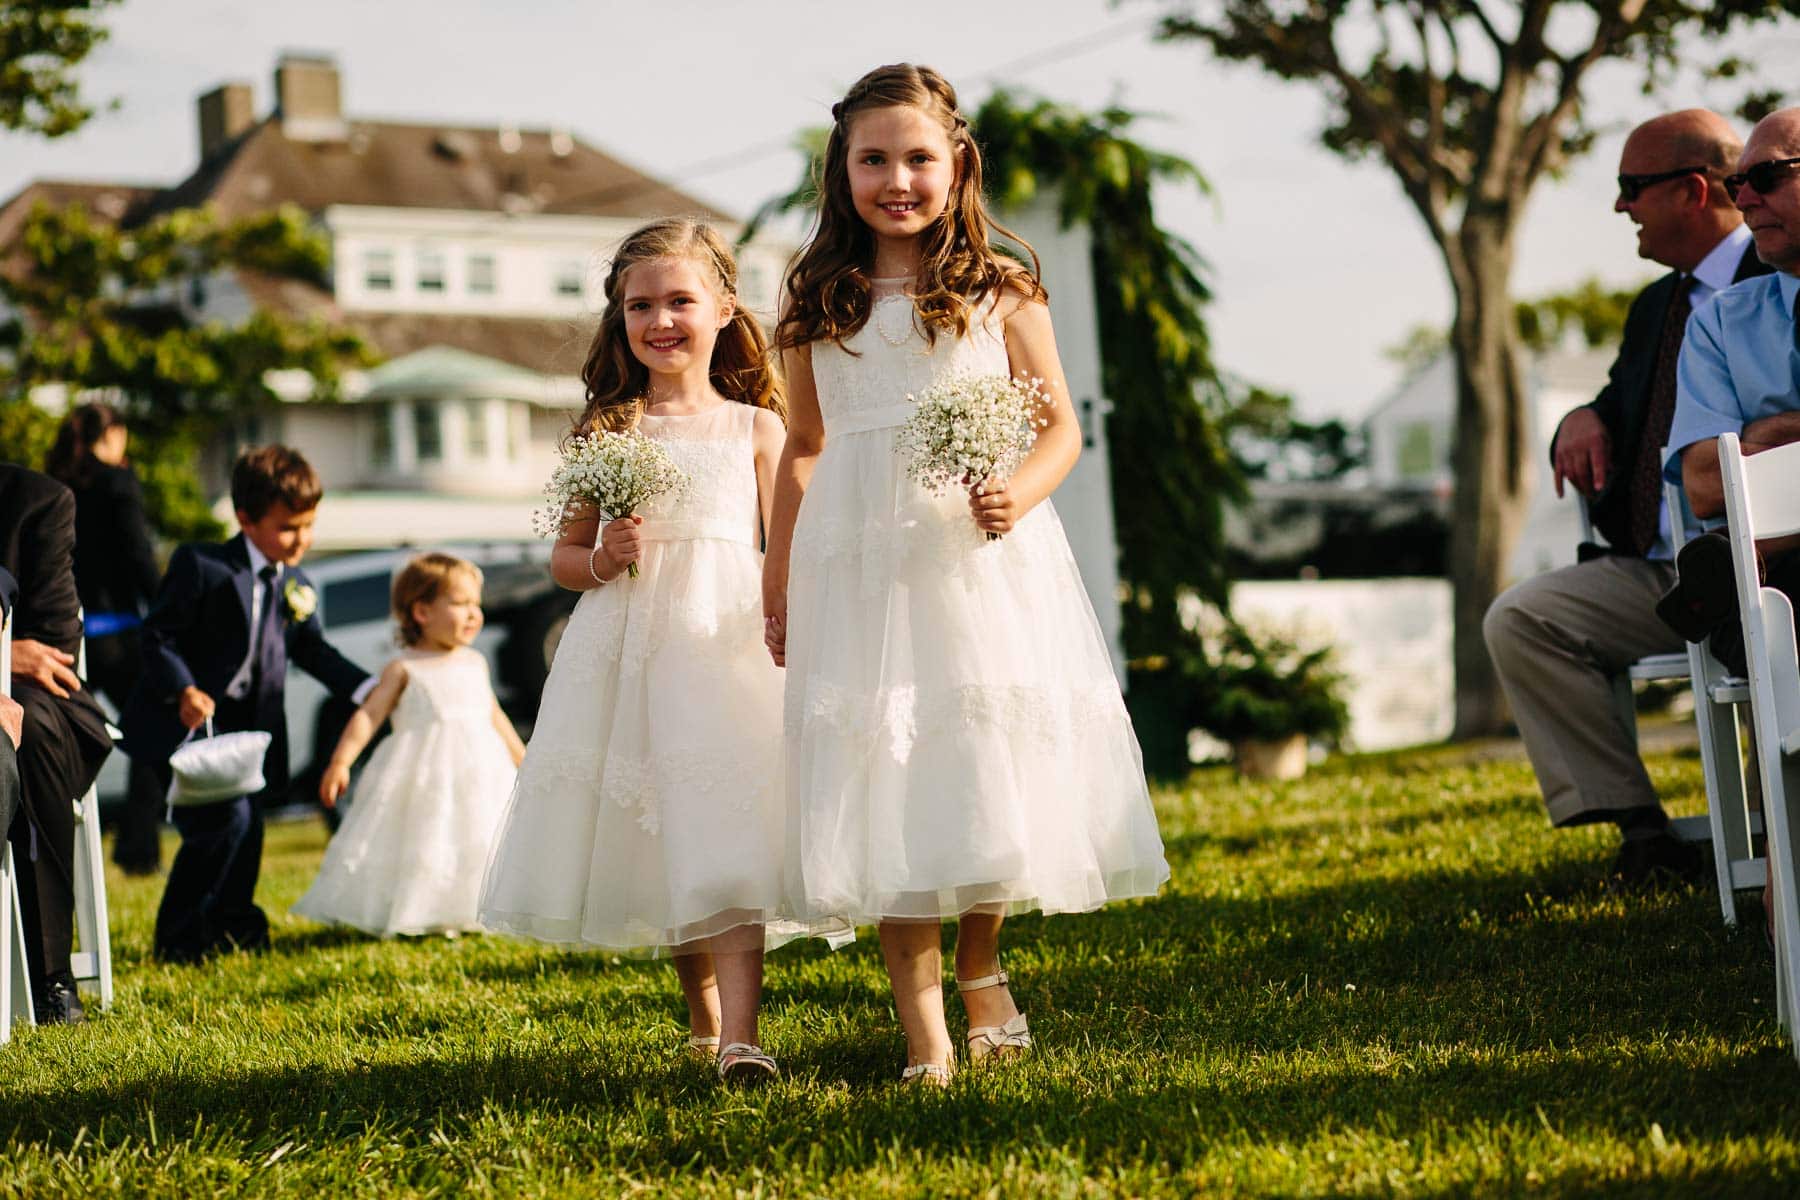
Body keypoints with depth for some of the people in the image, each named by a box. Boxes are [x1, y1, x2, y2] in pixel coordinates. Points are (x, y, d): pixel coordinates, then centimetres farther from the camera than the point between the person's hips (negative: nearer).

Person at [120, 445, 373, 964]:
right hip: (192, 722, -7)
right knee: (225, 819, -18)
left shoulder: (297, 589, 10)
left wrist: (368, 688, 4)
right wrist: (182, 691, -26)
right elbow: (158, 635, -11)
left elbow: (312, 651, 17)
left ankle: (231, 924, 31)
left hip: (250, 730, 7)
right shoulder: (201, 566, -11)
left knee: (248, 827, 10)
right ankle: (176, 936, -6)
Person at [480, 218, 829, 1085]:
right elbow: (564, 557, 14)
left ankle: (739, 1036, -22)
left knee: (727, 834, -16)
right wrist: (603, 559, -8)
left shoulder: (755, 427, 8)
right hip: (627, 647, 2)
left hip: (728, 645, -2)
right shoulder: (607, 430, 10)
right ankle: (700, 1006, 31)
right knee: (652, 842, 9)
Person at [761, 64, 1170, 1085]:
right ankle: (924, 1030, -1)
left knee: (991, 769, 2)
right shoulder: (819, 305, 9)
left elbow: (1061, 424, 3)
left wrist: (1019, 496, -17)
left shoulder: (1001, 292, 3)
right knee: (885, 789, -3)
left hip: (982, 562, -1)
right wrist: (778, 581, 17)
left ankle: (982, 963, 30)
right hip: (862, 569, 1)